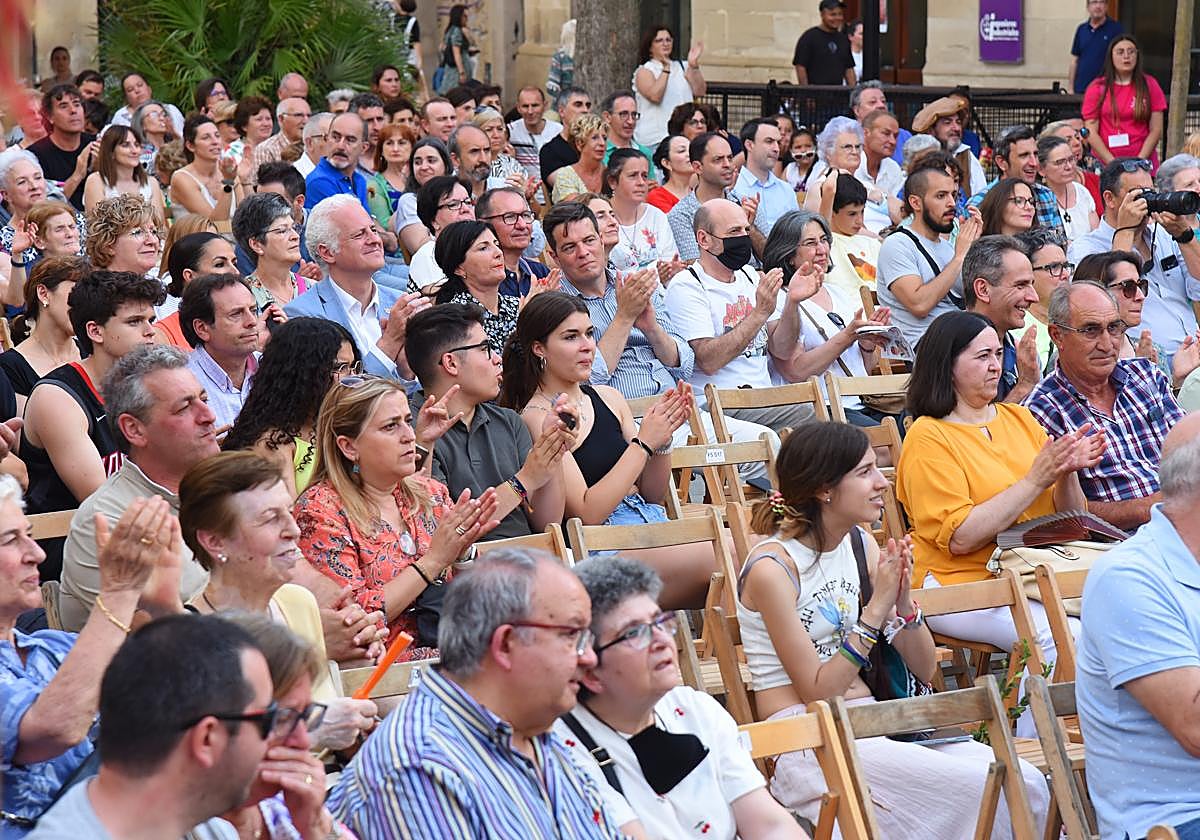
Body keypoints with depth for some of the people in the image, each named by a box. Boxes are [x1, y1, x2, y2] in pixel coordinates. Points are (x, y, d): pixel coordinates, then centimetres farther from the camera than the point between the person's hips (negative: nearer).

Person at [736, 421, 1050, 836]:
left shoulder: (860, 545, 8)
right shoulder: (773, 568, -13)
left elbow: (924, 671, 10)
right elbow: (817, 692, -14)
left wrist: (904, 602, -9)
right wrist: (877, 608, -17)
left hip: (871, 724, 7)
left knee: (1028, 783, -16)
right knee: (986, 788, -24)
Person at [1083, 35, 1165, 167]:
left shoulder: (1149, 85, 6)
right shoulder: (1097, 88, 3)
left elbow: (1156, 130, 3)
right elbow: (1091, 132, -1)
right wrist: (1113, 164, -10)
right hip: (1105, 165, -1)